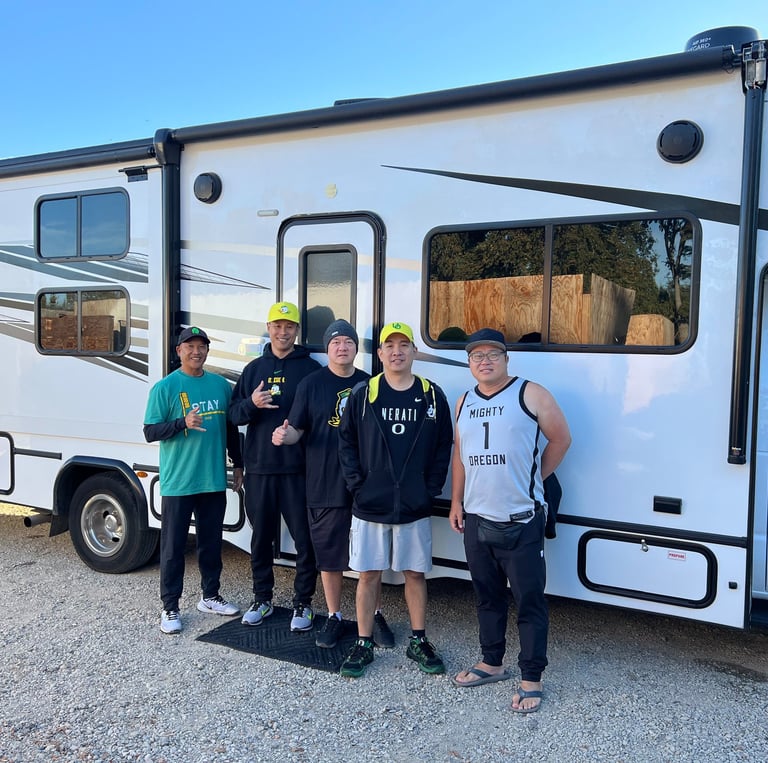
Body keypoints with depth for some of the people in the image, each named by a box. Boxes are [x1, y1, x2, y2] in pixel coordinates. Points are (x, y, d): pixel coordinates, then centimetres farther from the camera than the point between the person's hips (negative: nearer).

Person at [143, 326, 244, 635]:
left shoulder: (221, 385, 8)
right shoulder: (165, 387, -5)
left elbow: (231, 428, 15)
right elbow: (150, 432, -8)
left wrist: (238, 464, 14)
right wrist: (183, 423, -23)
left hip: (214, 480, 5)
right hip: (178, 483, -4)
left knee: (212, 542, 15)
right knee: (173, 546, 3)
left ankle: (210, 596, 30)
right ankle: (170, 607, 14)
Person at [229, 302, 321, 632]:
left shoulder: (310, 368, 1)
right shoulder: (254, 368, 13)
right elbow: (234, 414, 10)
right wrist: (252, 403, -11)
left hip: (298, 469, -3)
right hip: (259, 468, 4)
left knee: (305, 539, 2)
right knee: (261, 537, 13)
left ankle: (303, 604, 17)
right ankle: (262, 600, 29)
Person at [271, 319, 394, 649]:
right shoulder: (311, 384, 1)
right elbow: (296, 429, 0)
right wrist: (284, 435, -22)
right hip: (325, 486, -1)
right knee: (329, 555, 9)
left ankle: (376, 616, 26)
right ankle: (334, 617, 26)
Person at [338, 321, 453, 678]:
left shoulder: (433, 396, 1)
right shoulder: (362, 394, -1)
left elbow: (444, 447, 4)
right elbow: (346, 442, 3)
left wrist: (431, 488, -2)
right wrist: (357, 484, -5)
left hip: (415, 507, 1)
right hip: (370, 505, -1)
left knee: (415, 573, 11)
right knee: (368, 574, 7)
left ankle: (419, 642, 28)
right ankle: (363, 645, 22)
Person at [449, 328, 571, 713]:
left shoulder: (530, 395, -7)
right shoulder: (464, 403, 11)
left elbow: (560, 438, -2)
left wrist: (534, 480, 2)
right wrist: (456, 502, 13)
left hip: (521, 522, -6)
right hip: (476, 519, 6)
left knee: (529, 601, 3)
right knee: (487, 597, 18)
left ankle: (531, 679, 15)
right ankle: (491, 663, 34)